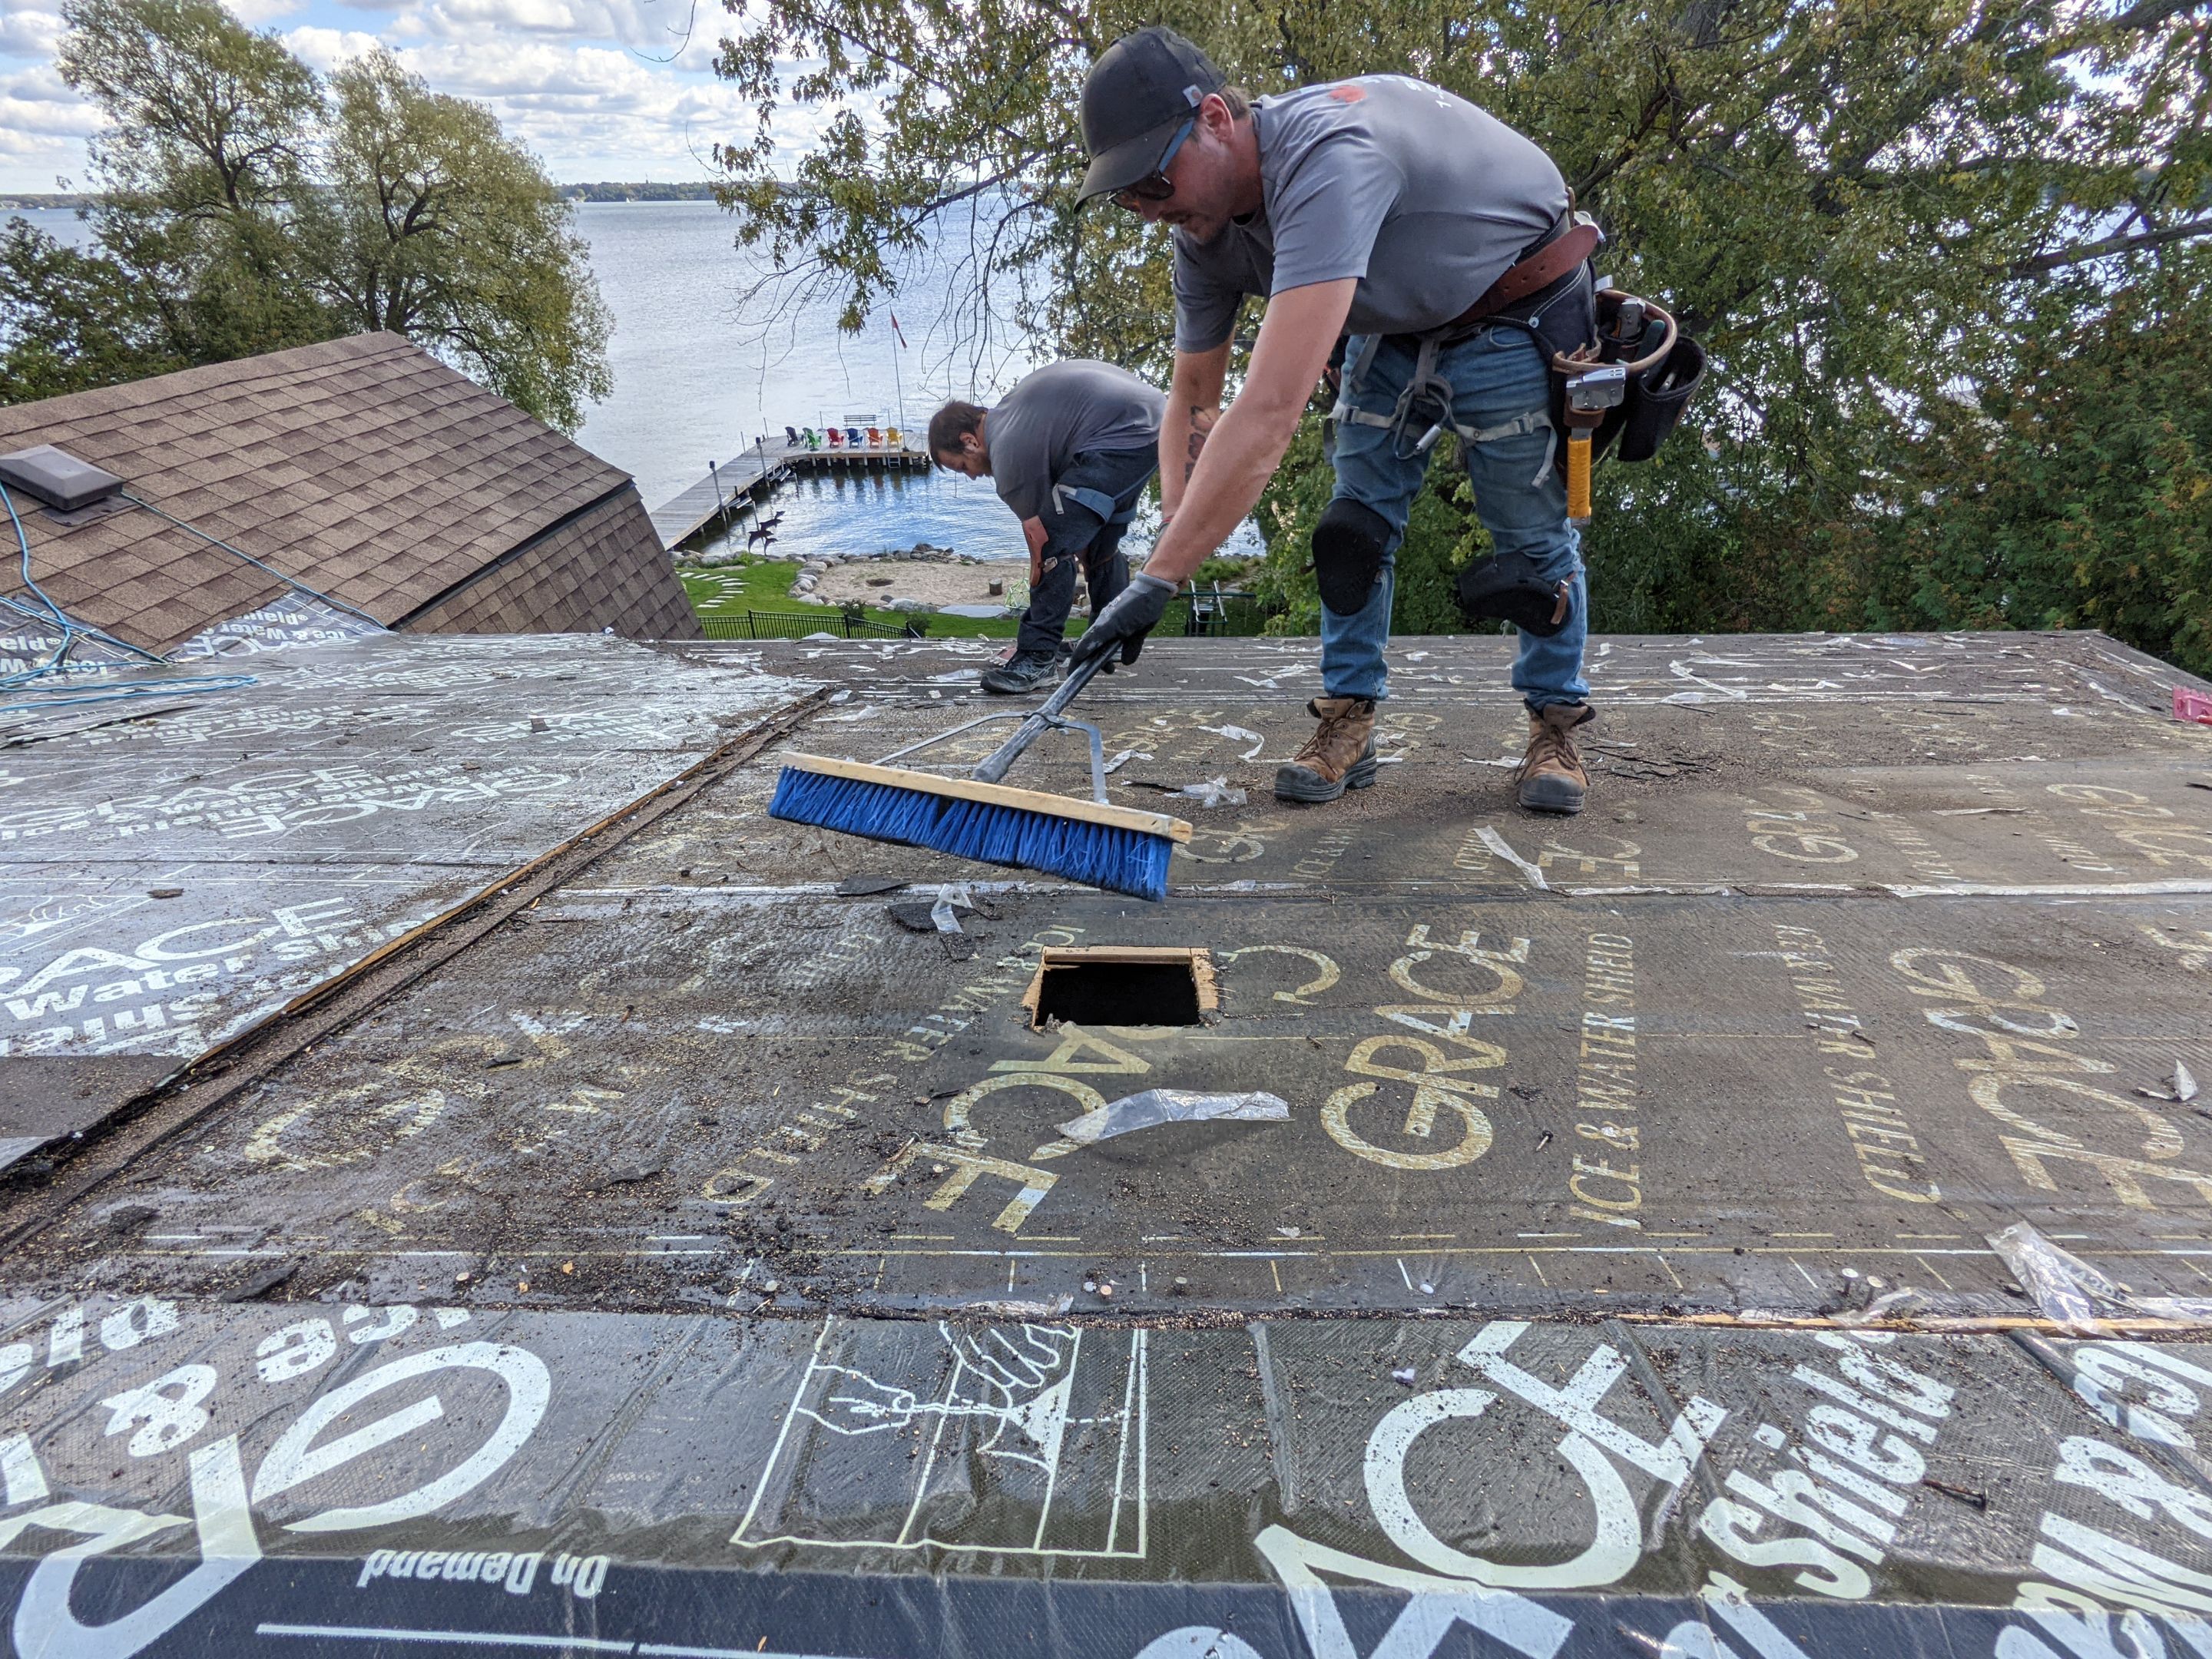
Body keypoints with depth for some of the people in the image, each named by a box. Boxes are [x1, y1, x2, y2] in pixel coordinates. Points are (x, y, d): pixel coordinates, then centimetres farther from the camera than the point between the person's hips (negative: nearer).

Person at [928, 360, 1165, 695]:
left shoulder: (1010, 456, -8)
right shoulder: (1007, 410, 20)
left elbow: (1040, 539, -5)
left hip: (1122, 437, -11)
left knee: (1054, 545, -10)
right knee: (1102, 543, 24)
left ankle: (1038, 655, -6)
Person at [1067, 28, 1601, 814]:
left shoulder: (1323, 160, -41)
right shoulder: (1206, 230, -13)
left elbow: (1271, 411, -49)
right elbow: (1195, 398, -1)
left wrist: (1158, 581, -49)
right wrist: (1176, 528, -18)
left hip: (1517, 314, -7)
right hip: (1394, 326, 7)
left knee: (1532, 534, -5)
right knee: (1354, 524, -1)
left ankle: (1555, 724, 14)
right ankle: (1348, 722, 9)